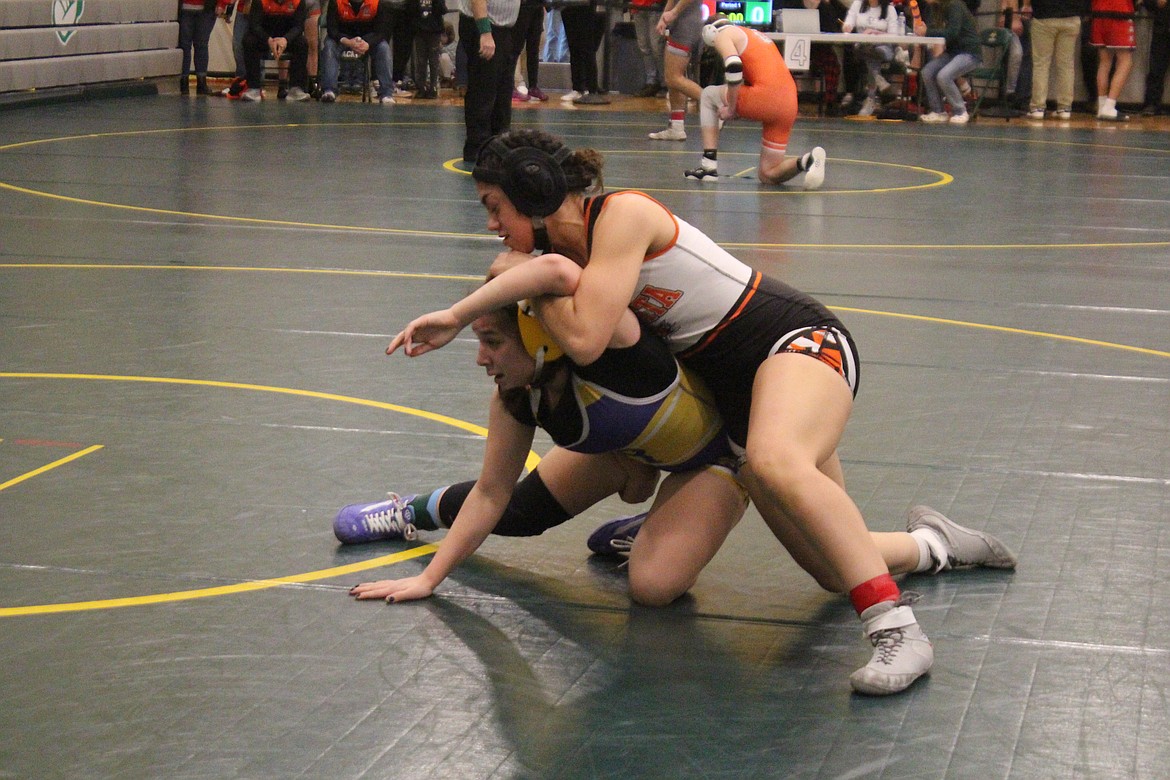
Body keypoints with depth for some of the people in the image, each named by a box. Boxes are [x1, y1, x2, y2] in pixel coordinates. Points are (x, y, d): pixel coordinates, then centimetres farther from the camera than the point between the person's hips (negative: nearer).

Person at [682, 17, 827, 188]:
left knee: (707, 95, 20)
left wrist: (731, 109, -2)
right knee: (767, 175, 14)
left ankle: (709, 166, 12)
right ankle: (807, 160, -14)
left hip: (765, 98, -7)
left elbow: (734, 68, -10)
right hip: (789, 105, 7)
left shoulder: (723, 34, 8)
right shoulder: (754, 35, 34)